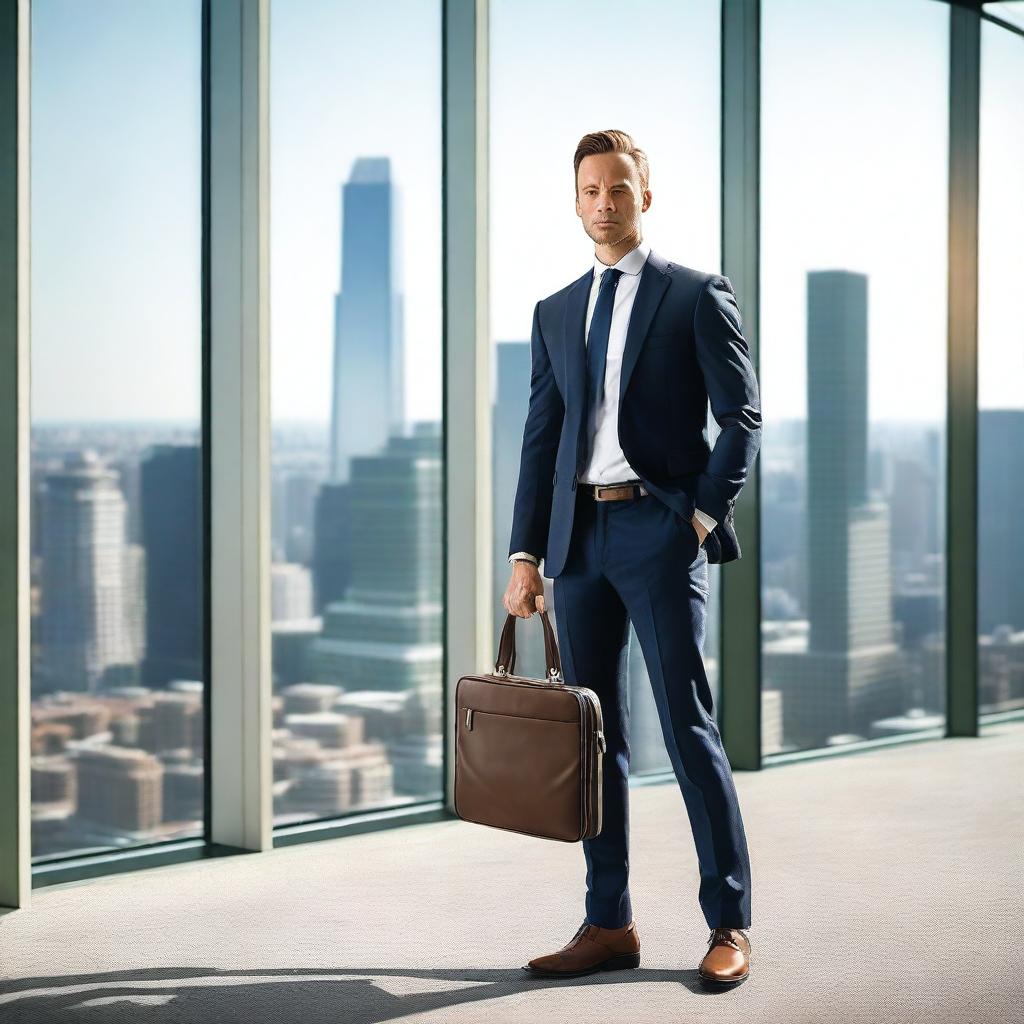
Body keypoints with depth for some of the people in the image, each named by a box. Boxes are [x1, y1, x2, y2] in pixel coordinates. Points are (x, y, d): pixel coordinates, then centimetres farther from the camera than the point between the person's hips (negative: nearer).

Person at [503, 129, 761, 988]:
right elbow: (541, 439, 13)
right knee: (592, 734, 7)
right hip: (580, 537, 5)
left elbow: (742, 417, -1)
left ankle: (730, 926, 3)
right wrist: (526, 553, 7)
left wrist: (704, 516, -11)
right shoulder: (556, 313, 16)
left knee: (688, 726, -6)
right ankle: (610, 924, 14)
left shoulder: (698, 296, 3)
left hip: (660, 530, -5)